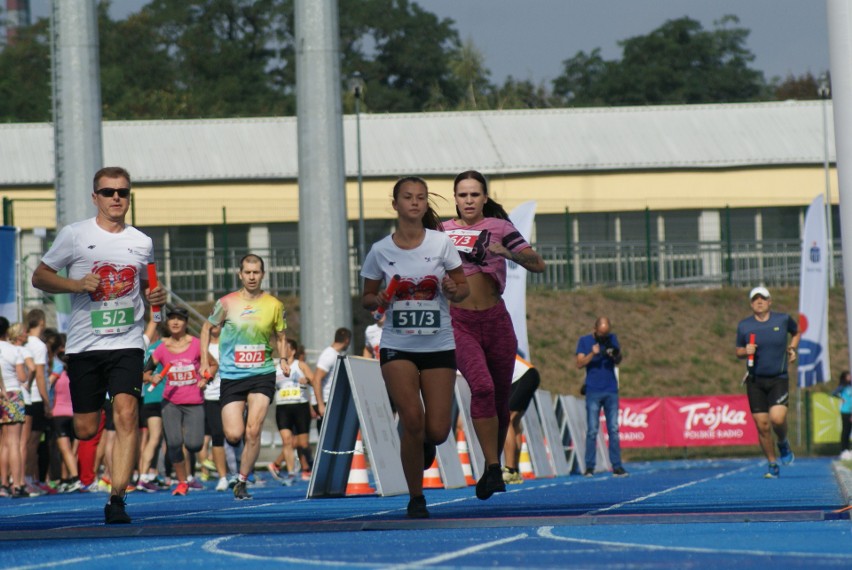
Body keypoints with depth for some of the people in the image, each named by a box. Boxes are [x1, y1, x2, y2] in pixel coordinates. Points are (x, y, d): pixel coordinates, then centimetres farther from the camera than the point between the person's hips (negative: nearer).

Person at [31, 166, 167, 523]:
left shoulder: (142, 243, 10)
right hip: (84, 345, -1)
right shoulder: (74, 235, 1)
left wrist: (154, 297, 2)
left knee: (126, 413, -19)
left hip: (127, 343, 1)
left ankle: (117, 500, -18)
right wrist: (77, 284, -13)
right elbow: (39, 276, 4)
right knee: (85, 430, -2)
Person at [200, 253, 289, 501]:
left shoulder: (274, 305, 4)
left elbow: (280, 336, 18)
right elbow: (207, 327, 13)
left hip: (263, 374, 0)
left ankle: (242, 481, 0)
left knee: (253, 430, -13)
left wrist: (283, 359, 0)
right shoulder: (227, 303, -1)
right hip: (231, 376, 0)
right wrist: (204, 361, 5)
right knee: (233, 434, -9)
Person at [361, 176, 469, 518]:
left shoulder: (441, 243, -1)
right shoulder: (380, 251, 1)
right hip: (397, 346, -1)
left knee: (437, 431, -6)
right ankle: (416, 499, -3)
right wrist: (379, 300, -13)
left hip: (439, 346, 1)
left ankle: (425, 443, 34)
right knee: (412, 419, -19)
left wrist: (453, 290, -19)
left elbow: (463, 289, 4)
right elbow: (366, 298, 10)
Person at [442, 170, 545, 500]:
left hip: (495, 320, 1)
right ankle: (492, 469, -21)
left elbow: (538, 264, -8)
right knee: (481, 387, -23)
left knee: (501, 397, 9)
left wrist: (508, 252, -24)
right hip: (459, 323, -1)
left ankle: (494, 466, 30)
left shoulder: (499, 228, 1)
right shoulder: (442, 232, 7)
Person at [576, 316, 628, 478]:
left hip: (611, 391, 2)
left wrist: (615, 355, -14)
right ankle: (589, 467, -3)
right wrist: (592, 354, -20)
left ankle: (617, 466, -1)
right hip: (593, 391, -2)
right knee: (592, 431, -4)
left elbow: (618, 362, 7)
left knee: (614, 429, -1)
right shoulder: (584, 341, 4)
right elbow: (580, 363, -5)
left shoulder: (612, 339, 10)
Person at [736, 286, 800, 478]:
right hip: (755, 381, 1)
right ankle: (772, 465, 14)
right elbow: (738, 352, 12)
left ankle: (783, 444, 12)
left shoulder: (783, 319, 1)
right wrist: (746, 351, -10)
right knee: (762, 426, -2)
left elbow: (796, 332, 23)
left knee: (777, 418, -21)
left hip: (779, 379, -1)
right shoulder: (744, 325, 2)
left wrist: (793, 349, 7)